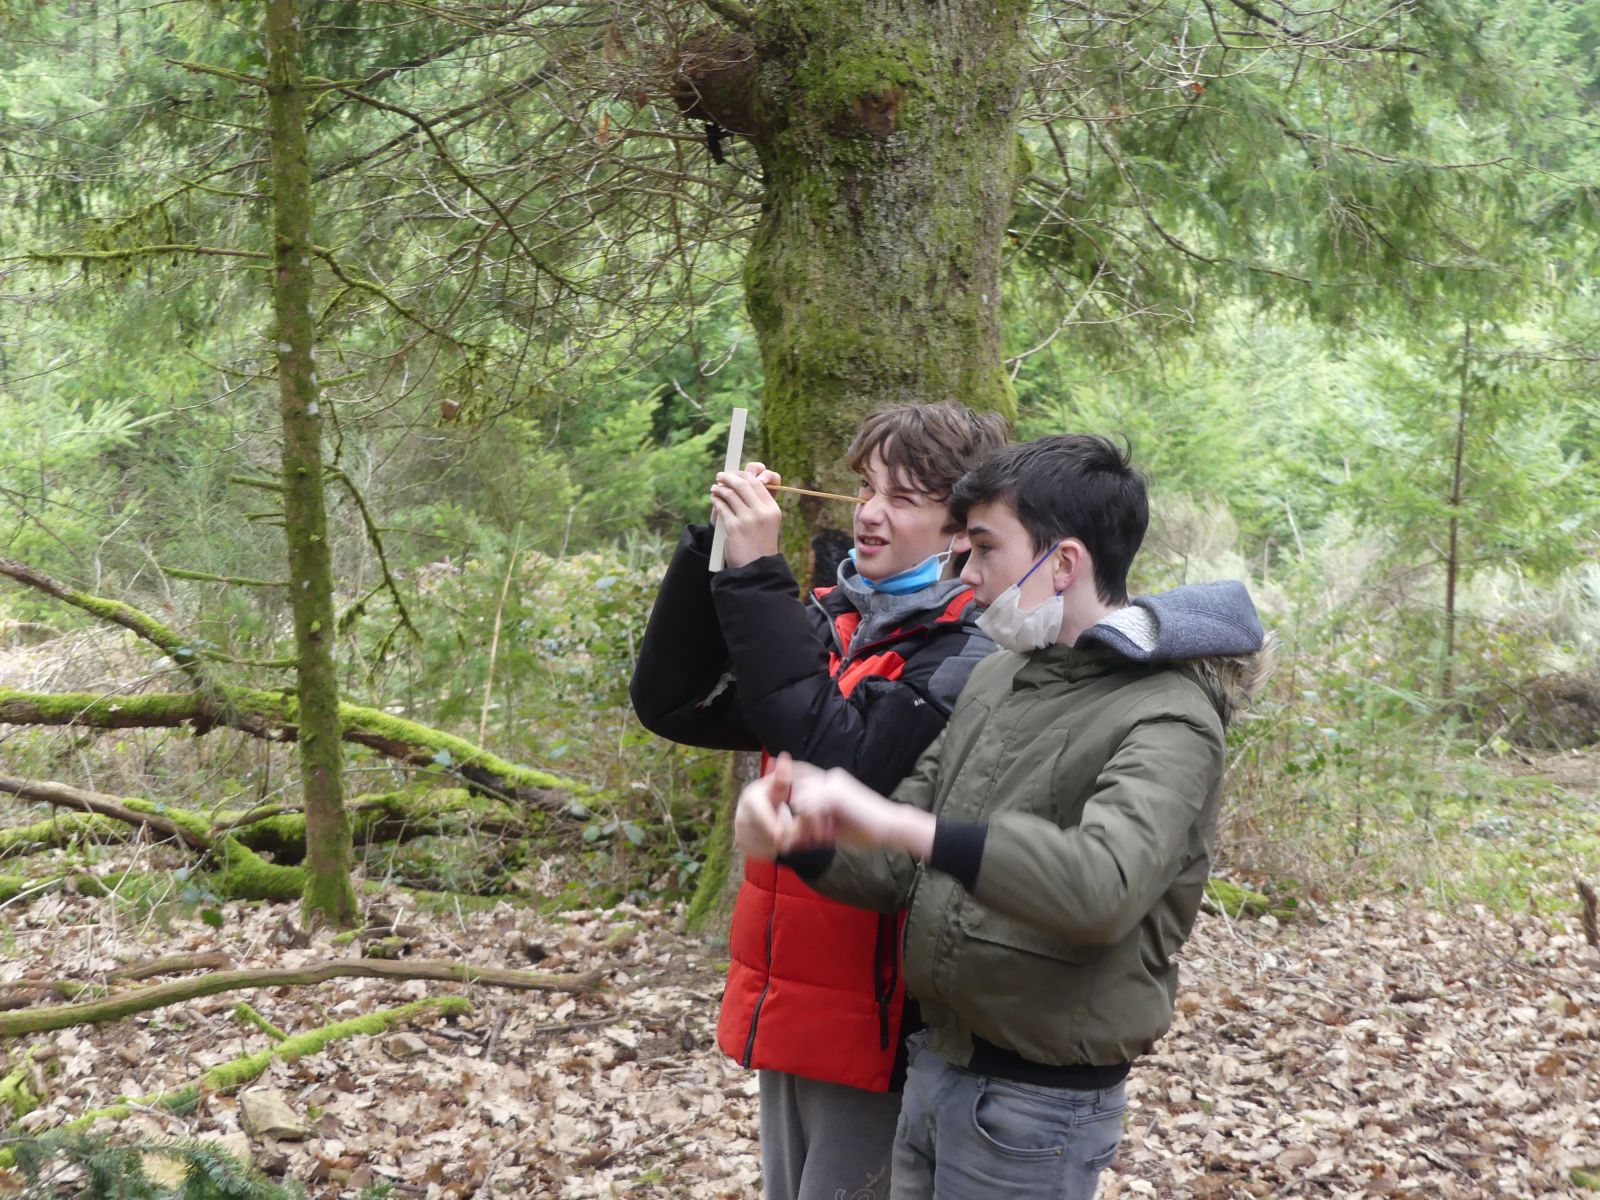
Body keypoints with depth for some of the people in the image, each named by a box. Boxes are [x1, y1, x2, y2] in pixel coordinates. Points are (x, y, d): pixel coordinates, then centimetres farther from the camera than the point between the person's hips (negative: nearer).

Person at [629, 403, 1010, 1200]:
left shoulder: (970, 654, -14)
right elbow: (672, 704, 1)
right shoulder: (834, 619, 7)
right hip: (790, 1005, 7)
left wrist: (756, 579, -25)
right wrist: (714, 550, -9)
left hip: (880, 1022, -7)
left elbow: (842, 761, -28)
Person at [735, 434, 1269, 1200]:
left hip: (1039, 1103, -7)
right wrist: (803, 836, -12)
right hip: (934, 1065, 7)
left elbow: (1103, 885, -35)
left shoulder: (1168, 720, -17)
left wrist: (899, 822, -38)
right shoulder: (996, 680, 7)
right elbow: (902, 869, 9)